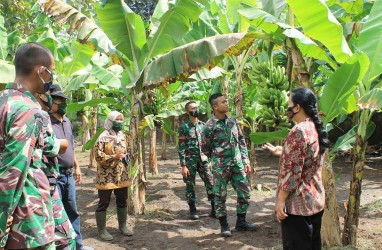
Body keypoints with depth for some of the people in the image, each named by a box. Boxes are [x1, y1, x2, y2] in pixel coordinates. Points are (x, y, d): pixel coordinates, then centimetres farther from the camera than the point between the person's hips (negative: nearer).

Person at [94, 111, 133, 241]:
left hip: (122, 175, 7)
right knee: (104, 203, 2)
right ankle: (102, 230, 12)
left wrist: (126, 156, 4)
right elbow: (98, 157, -18)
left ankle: (122, 226, 29)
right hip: (106, 177, -7)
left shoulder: (122, 136, 10)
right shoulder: (103, 137, -13)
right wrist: (114, 157, -24)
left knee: (122, 201, 15)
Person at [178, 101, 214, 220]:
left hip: (204, 160, 3)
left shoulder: (203, 125, 10)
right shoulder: (184, 128, -3)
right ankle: (193, 210, 15)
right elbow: (181, 148, -6)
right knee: (190, 185, 3)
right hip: (190, 161, -3)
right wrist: (183, 165, -12)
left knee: (211, 183, -1)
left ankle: (214, 208, 8)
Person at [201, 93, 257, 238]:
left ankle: (241, 222, 23)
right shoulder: (209, 126, -10)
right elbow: (205, 148, -1)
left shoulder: (233, 121, 6)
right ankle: (224, 225, 17)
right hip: (220, 166, -5)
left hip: (237, 164, 5)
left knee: (245, 192, 7)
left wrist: (246, 161, 7)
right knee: (220, 196, 3)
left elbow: (242, 142, 11)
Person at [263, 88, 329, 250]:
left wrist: (280, 200, -17)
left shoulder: (298, 131, -20)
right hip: (316, 199, 9)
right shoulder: (316, 129, 8)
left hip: (298, 203, -9)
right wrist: (282, 152, 22)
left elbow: (292, 172, -22)